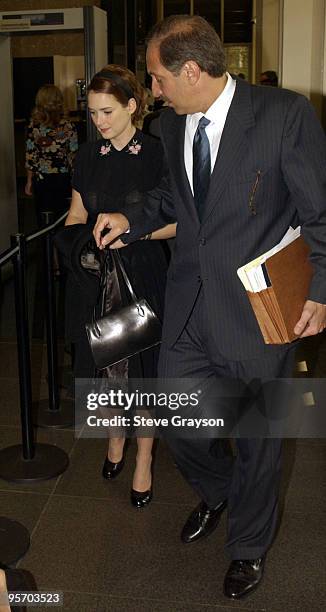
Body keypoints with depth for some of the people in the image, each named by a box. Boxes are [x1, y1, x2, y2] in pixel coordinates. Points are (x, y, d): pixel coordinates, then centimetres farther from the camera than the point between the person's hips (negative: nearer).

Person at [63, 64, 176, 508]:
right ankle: (115, 436, 39)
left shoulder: (157, 155, -7)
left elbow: (176, 222, -7)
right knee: (106, 362, 12)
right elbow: (77, 214, 14)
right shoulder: (88, 156, 7)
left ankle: (143, 460, 22)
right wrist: (74, 238, -7)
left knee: (143, 368, 5)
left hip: (143, 275, -4)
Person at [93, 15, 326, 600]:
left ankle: (248, 546, 41)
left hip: (258, 310, -5)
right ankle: (216, 492, 50)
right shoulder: (171, 124, 5)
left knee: (257, 441, 12)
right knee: (175, 421, 15)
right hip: (189, 307, 5)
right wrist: (131, 218, 6)